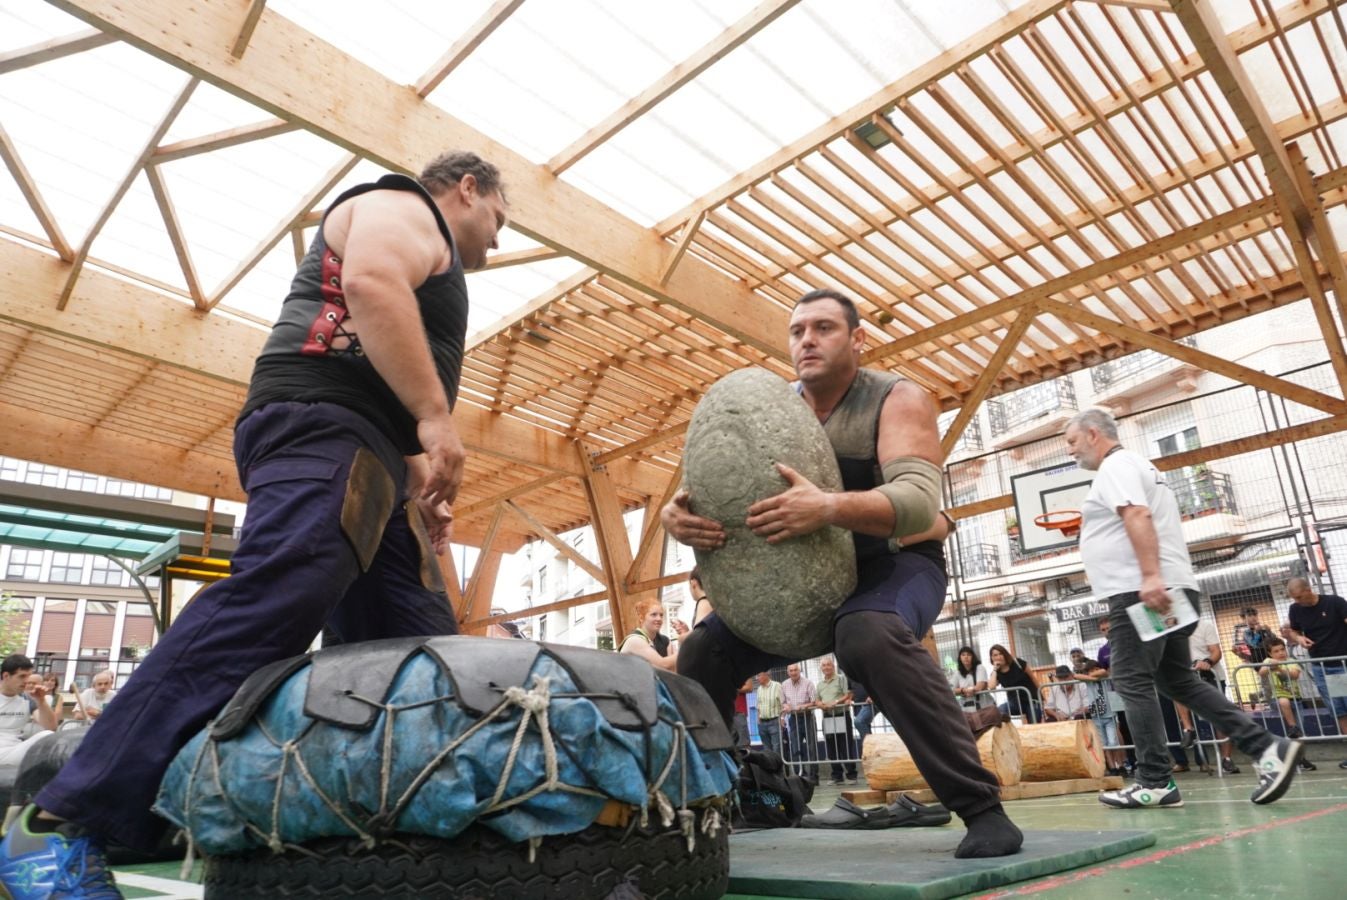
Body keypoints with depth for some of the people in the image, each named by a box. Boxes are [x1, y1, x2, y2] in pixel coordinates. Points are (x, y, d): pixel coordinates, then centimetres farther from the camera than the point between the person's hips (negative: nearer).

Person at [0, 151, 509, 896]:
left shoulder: (431, 263, 37)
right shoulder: (401, 208, 10)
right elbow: (370, 284, -15)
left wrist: (420, 483, 22)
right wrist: (435, 415, -21)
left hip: (366, 469, 11)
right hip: (321, 429, -10)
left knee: (418, 660, 1)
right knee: (273, 602, -27)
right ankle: (63, 824, -23)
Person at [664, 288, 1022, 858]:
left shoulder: (898, 400, -16)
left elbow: (918, 502, -32)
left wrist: (828, 507, -52)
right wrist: (678, 515, -33)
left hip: (898, 563, -5)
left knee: (871, 637, -38)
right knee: (704, 650, -8)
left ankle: (981, 807, -24)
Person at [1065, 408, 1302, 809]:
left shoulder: (1116, 465, -8)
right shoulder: (1135, 464, 24)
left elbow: (1138, 516, -23)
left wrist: (1150, 577, -32)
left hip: (1140, 591, -11)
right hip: (1166, 591, 11)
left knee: (1133, 683, -6)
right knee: (1178, 681, 13)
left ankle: (1155, 783, -3)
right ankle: (1267, 748, 6)